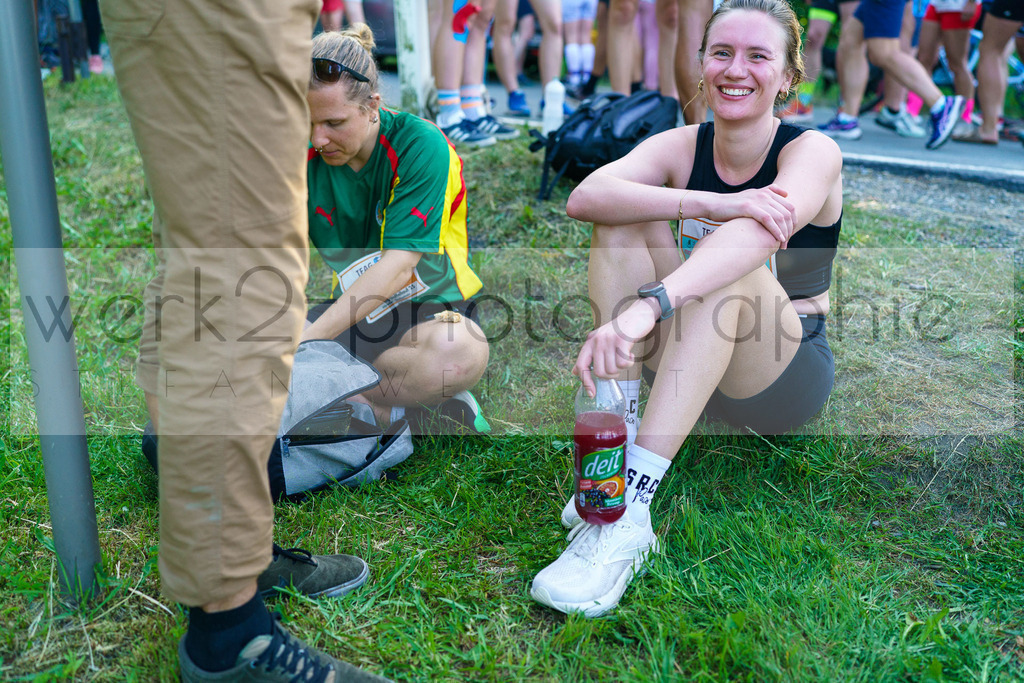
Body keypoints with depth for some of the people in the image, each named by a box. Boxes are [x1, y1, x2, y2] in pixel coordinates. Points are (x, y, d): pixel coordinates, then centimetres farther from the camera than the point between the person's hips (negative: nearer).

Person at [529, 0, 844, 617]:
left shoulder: (813, 152, -12)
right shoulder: (681, 148, -2)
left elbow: (754, 238, -36)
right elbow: (585, 196, -24)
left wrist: (644, 309, -53)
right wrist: (711, 203, -38)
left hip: (788, 373, -3)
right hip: (692, 364, 4)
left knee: (726, 267, -34)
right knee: (623, 218, -17)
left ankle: (631, 510, -41)